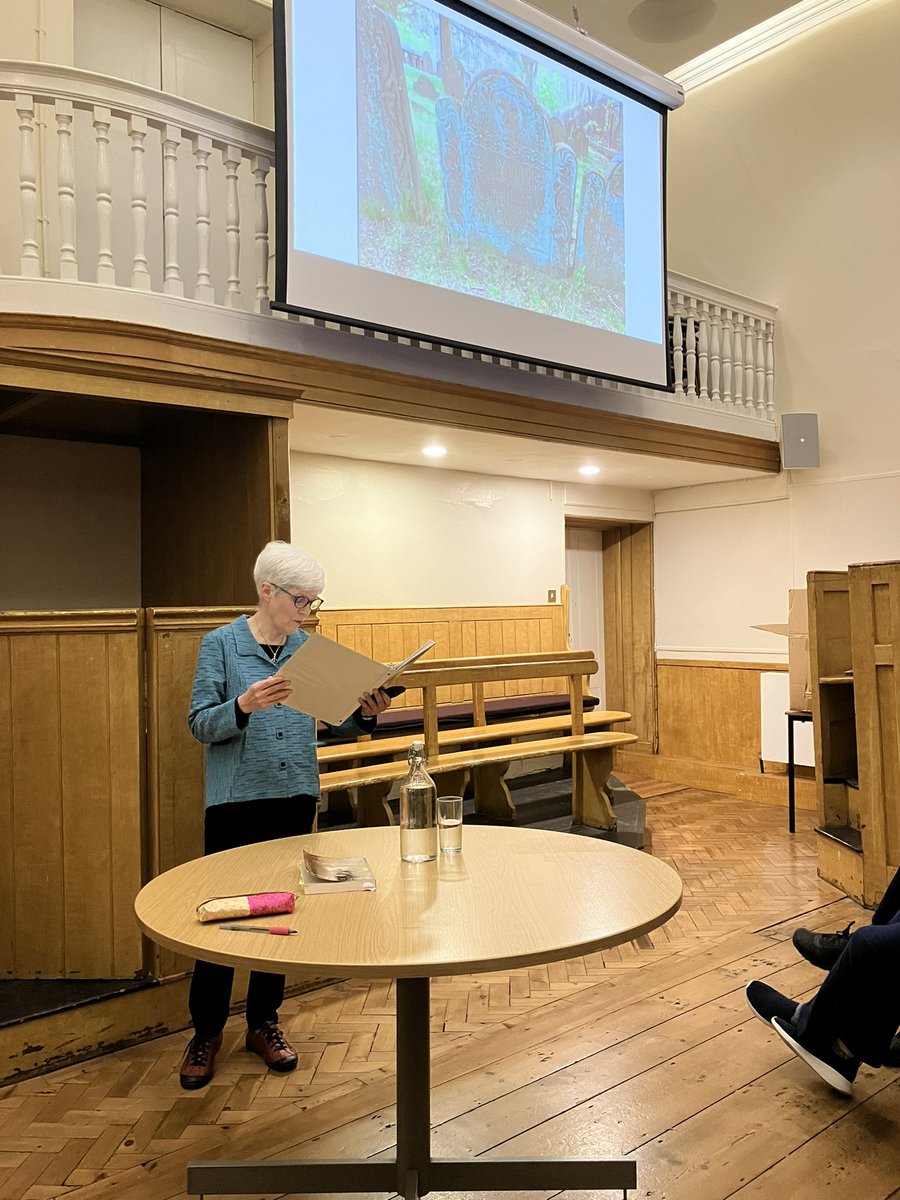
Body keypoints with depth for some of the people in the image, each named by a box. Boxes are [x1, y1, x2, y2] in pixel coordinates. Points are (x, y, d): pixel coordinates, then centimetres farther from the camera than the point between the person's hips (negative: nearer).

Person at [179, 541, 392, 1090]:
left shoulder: (309, 648, 5)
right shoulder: (221, 644, -6)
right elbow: (200, 724, -10)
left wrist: (365, 715, -12)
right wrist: (243, 705, -29)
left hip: (296, 797, 4)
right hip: (236, 799, -4)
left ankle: (264, 1022, 29)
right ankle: (207, 1031, 22)